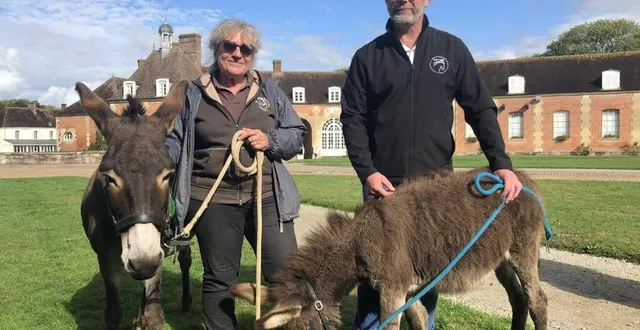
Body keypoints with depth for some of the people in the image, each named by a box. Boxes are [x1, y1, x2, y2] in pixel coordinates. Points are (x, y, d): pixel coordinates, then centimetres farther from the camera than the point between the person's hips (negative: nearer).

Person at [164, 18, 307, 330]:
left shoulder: (270, 91, 10)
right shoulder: (194, 94, 6)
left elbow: (297, 135, 9)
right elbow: (174, 141, 9)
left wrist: (270, 140, -11)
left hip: (267, 197, 1)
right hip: (213, 200, -1)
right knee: (219, 277, 12)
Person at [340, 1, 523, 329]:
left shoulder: (452, 49, 6)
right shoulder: (367, 56, 4)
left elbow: (481, 110, 5)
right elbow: (352, 117, 1)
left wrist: (501, 163, -6)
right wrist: (366, 171, -11)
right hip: (383, 183, -1)